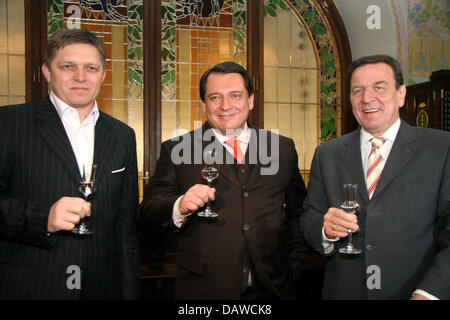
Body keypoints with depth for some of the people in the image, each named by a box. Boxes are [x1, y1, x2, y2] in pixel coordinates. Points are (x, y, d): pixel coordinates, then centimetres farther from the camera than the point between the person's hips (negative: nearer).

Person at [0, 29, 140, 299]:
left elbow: (127, 226, 11)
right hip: (27, 287, -3)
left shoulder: (123, 135, 10)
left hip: (102, 287, 4)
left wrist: (130, 291, 9)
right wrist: (42, 218, -22)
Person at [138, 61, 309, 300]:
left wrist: (294, 265, 7)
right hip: (203, 288, -2)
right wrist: (179, 207, -24)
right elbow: (147, 215, -6)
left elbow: (297, 213, 14)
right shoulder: (176, 150, -1)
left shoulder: (283, 148, 7)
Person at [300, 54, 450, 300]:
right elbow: (308, 220, 5)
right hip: (343, 292, 3)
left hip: (413, 291, -2)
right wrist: (326, 229, -17)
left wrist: (428, 293, -25)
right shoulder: (326, 155, 4)